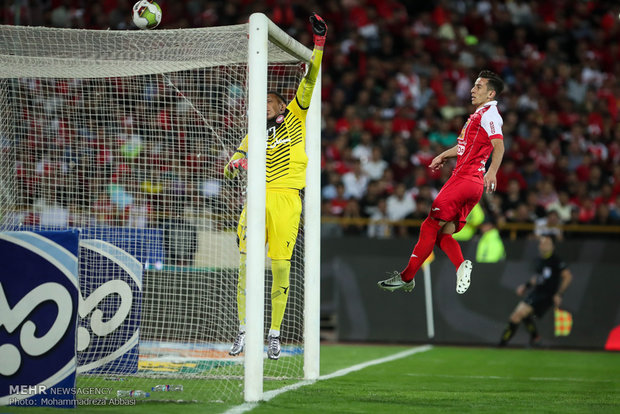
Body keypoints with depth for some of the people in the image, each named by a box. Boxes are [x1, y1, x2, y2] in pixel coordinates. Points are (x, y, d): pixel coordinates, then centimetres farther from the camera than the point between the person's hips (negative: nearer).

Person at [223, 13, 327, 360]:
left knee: (281, 267, -4)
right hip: (258, 199, 2)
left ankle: (275, 335, 5)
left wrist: (319, 44, -3)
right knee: (246, 263, -6)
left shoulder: (296, 118, 13)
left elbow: (309, 83, 6)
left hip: (287, 198, -2)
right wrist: (235, 164, -15)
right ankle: (244, 331, 3)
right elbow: (239, 157, 10)